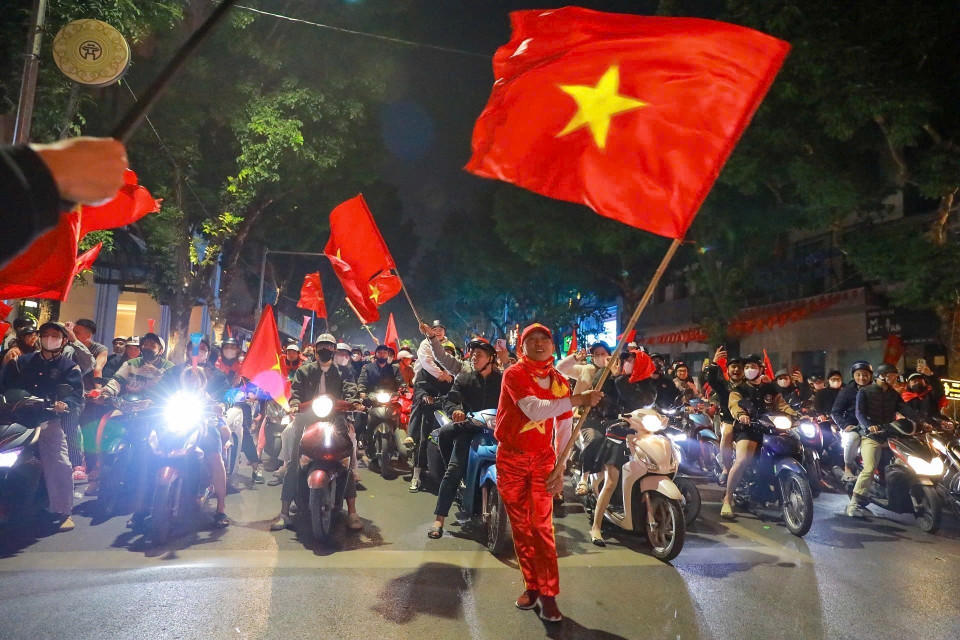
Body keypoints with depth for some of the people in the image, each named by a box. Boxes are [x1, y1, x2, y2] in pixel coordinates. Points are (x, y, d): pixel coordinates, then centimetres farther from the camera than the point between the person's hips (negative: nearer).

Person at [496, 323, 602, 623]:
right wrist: (579, 399, -31)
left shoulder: (560, 382, 1)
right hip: (510, 458, -1)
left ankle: (548, 593, 9)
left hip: (542, 459, 2)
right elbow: (534, 410, -28)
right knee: (520, 525, 8)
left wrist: (560, 466, -5)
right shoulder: (514, 374, -12)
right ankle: (531, 584, 23)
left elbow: (564, 428, 3)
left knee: (542, 525, -3)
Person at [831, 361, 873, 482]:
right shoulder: (847, 391, 4)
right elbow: (835, 412, 1)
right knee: (853, 437, -36)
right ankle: (848, 468, -16)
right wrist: (845, 425, -16)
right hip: (852, 427, -3)